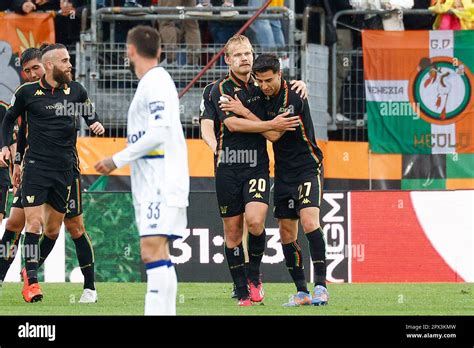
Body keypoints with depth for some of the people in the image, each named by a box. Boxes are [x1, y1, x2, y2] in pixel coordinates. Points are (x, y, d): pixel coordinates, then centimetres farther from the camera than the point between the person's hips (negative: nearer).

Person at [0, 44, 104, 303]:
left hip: (65, 167, 3)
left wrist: (95, 124, -1)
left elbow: (89, 114, 21)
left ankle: (30, 270, 29)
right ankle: (31, 281, -8)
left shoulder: (76, 90, 5)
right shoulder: (27, 92, -1)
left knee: (53, 230, 8)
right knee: (34, 223, -13)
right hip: (36, 165, -3)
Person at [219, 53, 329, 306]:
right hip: (283, 173, 7)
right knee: (287, 233, 4)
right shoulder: (264, 96, 5)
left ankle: (321, 286, -24)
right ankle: (301, 292, 9)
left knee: (309, 221, -24)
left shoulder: (293, 97, -17)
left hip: (307, 168, -7)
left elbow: (274, 134, -19)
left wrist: (245, 112, -15)